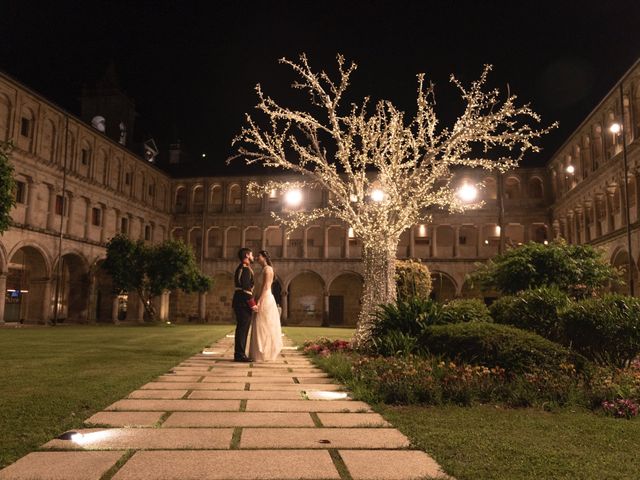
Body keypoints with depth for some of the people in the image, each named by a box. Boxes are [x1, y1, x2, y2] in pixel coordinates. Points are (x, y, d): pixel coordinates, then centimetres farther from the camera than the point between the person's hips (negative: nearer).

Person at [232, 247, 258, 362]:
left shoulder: (241, 268, 20)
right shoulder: (245, 269, -13)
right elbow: (246, 288, -20)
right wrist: (252, 304, -18)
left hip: (240, 302, 10)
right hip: (243, 302, -10)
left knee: (242, 329, 13)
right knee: (243, 328, -7)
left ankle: (239, 354, 18)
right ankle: (240, 355, -5)